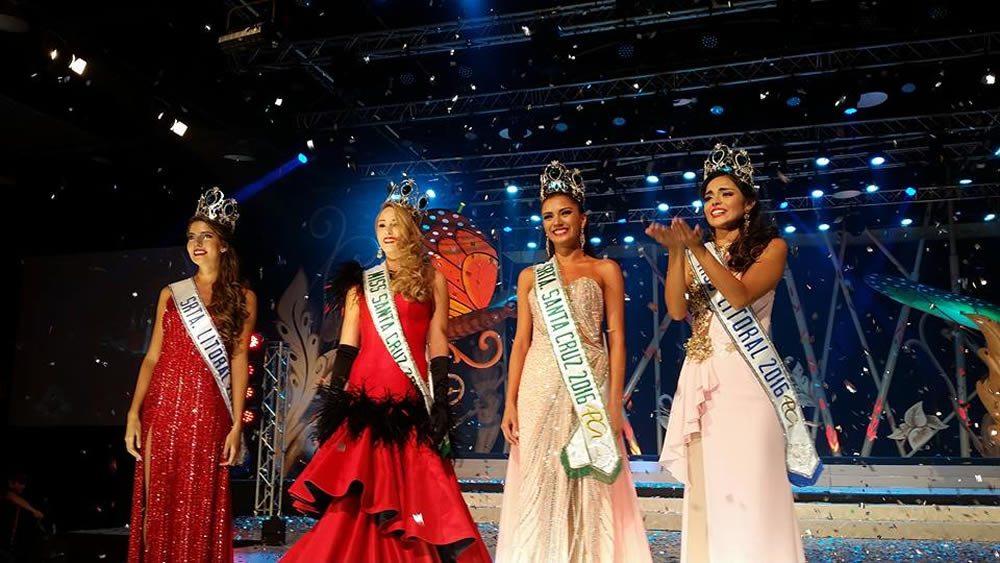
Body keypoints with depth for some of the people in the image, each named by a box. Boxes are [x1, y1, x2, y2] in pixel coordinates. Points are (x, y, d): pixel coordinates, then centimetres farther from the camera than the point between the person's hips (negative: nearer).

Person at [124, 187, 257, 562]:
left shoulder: (243, 298, 3)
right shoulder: (171, 293, 10)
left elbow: (239, 360, -2)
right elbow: (153, 355, 8)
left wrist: (237, 424, -8)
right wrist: (134, 413, -1)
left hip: (207, 411, -2)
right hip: (163, 407, 2)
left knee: (201, 509, 3)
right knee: (157, 503, 5)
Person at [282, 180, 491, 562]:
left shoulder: (431, 281, 8)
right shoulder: (361, 283, 13)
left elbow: (438, 349, 3)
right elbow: (347, 346, 9)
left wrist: (440, 407, -5)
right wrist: (332, 401, 0)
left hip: (410, 403, -2)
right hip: (363, 400, 2)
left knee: (415, 499, -2)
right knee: (353, 502, 0)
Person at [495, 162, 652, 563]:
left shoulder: (605, 270, 6)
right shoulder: (530, 276, 13)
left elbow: (617, 339, 1)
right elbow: (521, 341, 10)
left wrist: (615, 404, -8)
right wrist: (510, 403, 2)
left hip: (589, 388, -2)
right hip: (540, 389, 2)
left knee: (589, 489, 1)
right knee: (540, 486, 3)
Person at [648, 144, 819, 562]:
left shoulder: (771, 247, 5)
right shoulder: (696, 257, 14)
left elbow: (740, 296, -13)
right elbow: (677, 310, -2)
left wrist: (698, 250, -19)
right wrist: (676, 252, -12)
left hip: (746, 379, -4)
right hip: (702, 380, 4)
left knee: (749, 486, -6)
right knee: (706, 487, 5)